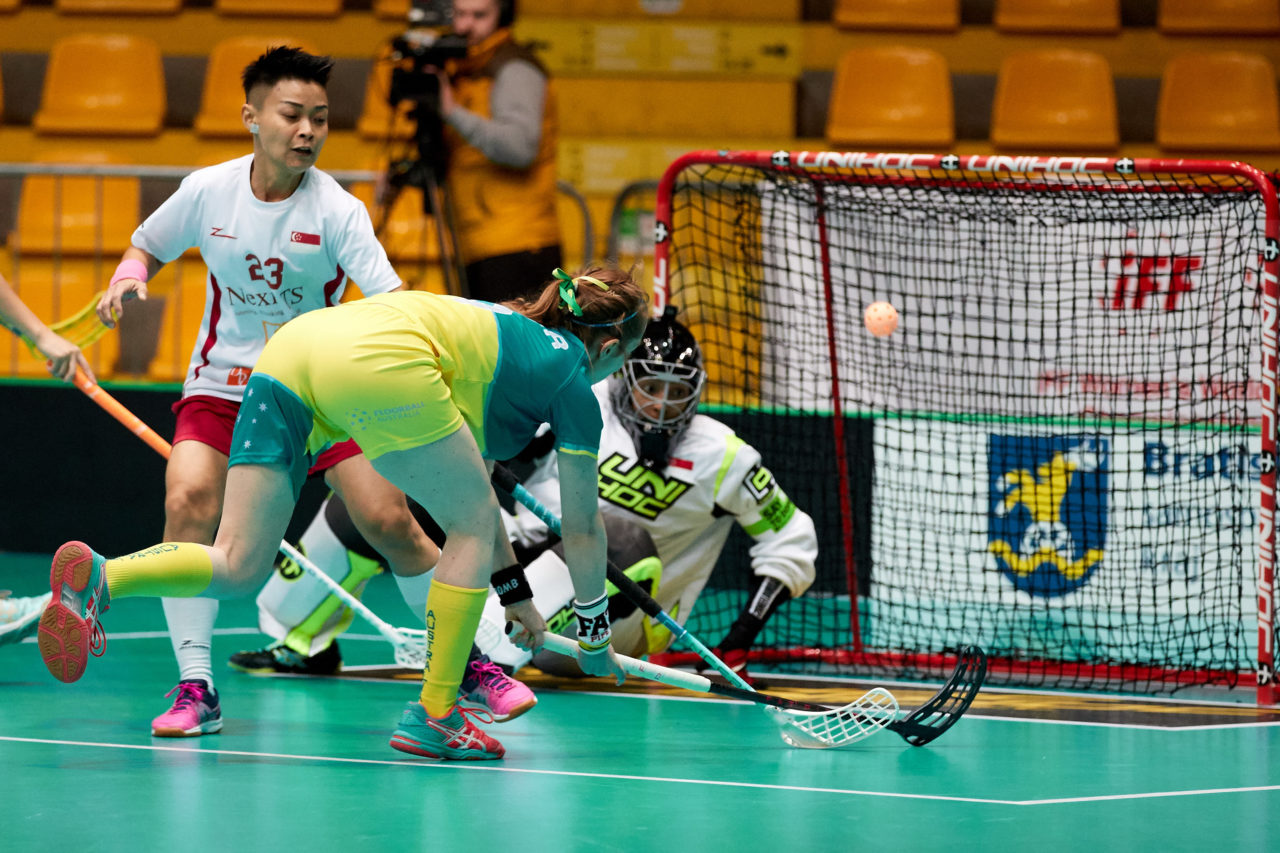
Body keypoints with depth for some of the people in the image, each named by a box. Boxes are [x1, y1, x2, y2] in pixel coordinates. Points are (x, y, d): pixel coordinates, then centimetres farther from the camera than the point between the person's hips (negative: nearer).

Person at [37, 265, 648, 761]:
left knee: (237, 570, 4)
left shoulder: (507, 335, 38)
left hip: (289, 349, 7)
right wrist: (594, 635, 38)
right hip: (375, 364, -7)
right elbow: (581, 528, 25)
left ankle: (97, 579, -19)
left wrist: (513, 593, 55)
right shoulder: (570, 376, 18)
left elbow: (473, 486, 48)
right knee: (471, 528, 11)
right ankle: (433, 716, 8)